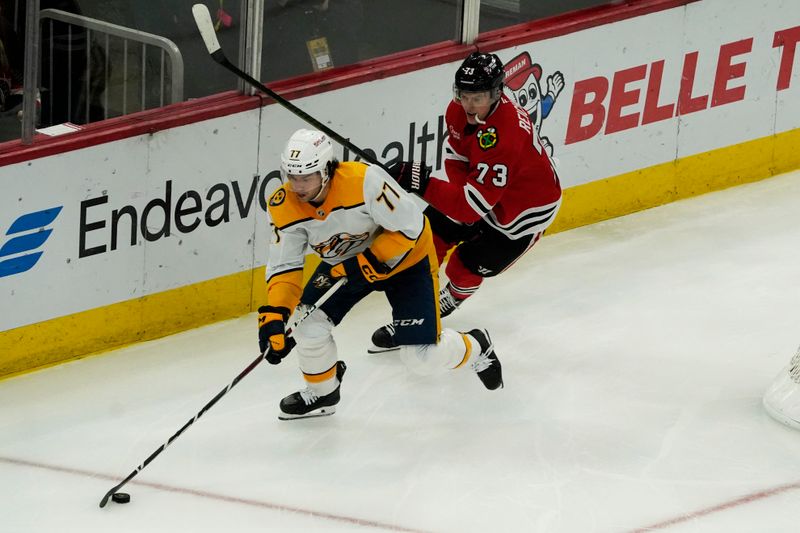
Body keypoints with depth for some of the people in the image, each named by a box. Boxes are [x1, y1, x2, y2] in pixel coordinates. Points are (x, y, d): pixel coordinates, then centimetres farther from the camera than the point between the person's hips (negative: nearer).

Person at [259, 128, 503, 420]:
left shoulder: (364, 181, -37)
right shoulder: (284, 207, -21)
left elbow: (410, 226, -27)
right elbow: (284, 265, -16)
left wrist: (371, 262, -31)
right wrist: (273, 315, -29)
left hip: (403, 255, -5)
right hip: (344, 262, 5)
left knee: (422, 356, -8)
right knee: (309, 326, -12)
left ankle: (475, 347, 26)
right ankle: (322, 392, 18)